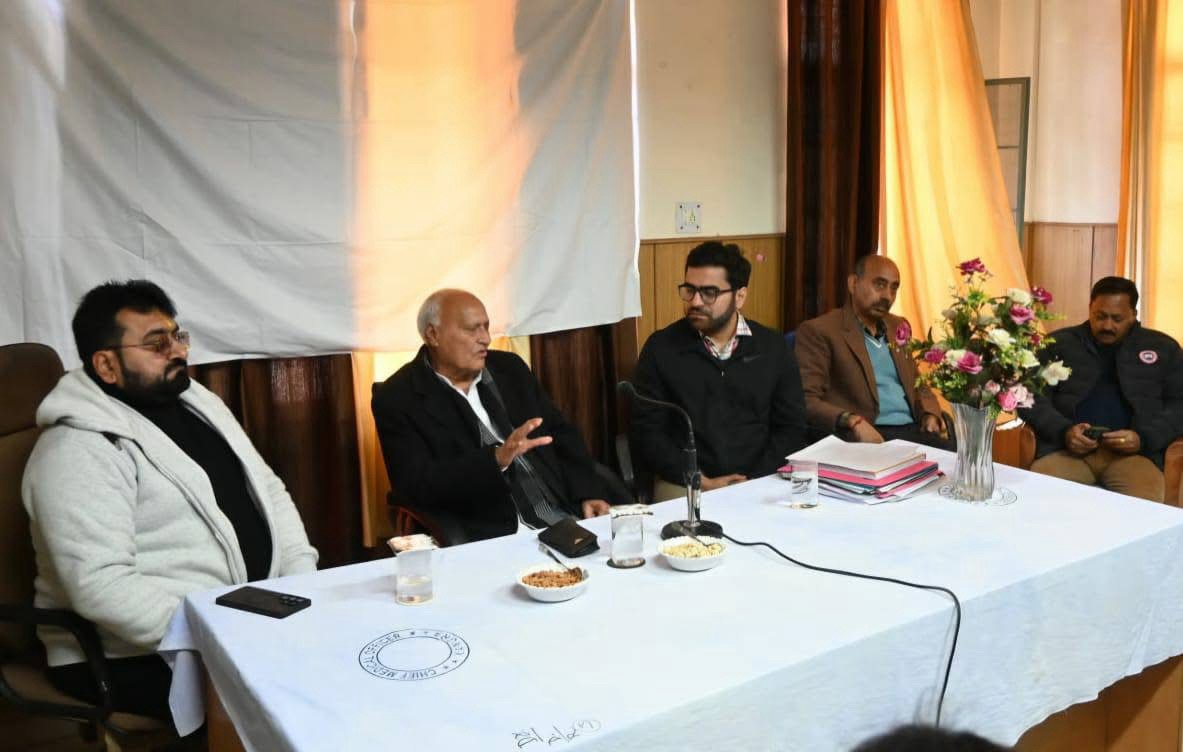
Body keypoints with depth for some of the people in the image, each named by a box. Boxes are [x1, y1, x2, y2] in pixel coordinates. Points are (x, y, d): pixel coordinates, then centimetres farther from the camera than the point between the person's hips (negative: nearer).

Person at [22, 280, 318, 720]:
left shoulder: (198, 403, 11)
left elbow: (269, 493, 14)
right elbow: (101, 586, -25)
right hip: (139, 656, -8)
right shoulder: (80, 451, -16)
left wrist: (304, 583, -1)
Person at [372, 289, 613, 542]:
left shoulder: (509, 368, 12)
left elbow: (561, 433, 15)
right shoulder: (397, 399, -4)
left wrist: (588, 493, 0)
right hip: (489, 538, -5)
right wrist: (496, 459, -24)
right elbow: (416, 485, -13)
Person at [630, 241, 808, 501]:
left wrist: (752, 482, -8)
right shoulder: (661, 347, 3)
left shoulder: (773, 348, 8)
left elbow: (791, 428, 7)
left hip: (758, 485, 2)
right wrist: (701, 482, -10)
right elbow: (646, 432, -1)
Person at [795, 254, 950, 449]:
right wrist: (853, 421, -26)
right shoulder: (818, 331, -2)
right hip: (863, 436, -7)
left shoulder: (899, 327, 21)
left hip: (911, 430, 7)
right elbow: (806, 400, -10)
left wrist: (929, 414, 6)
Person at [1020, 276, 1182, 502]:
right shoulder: (1058, 344, 14)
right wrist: (1064, 431, -12)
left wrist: (1144, 438, -8)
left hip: (1132, 452, 0)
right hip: (1066, 448, 0)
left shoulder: (1162, 348, 17)